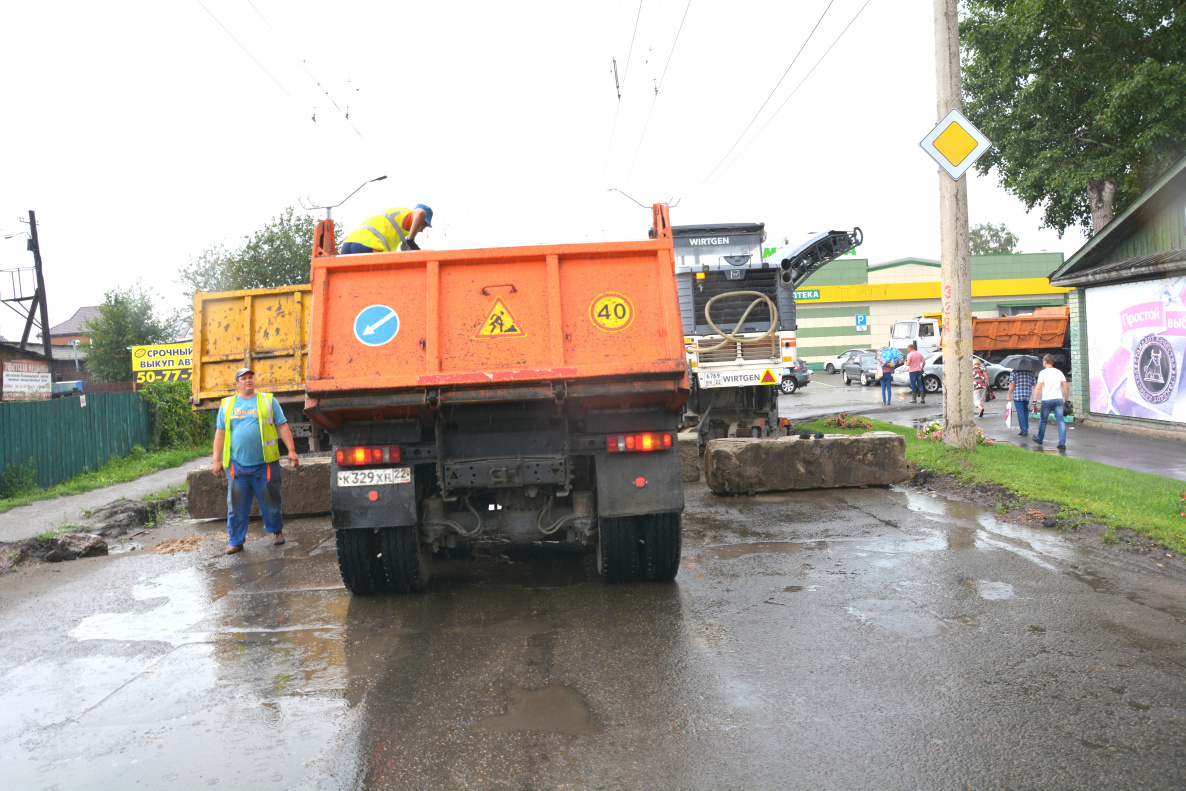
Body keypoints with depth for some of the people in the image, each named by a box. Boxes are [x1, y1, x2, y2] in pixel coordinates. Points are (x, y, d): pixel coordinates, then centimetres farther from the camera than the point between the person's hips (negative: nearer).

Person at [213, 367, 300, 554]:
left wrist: (291, 450, -2)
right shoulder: (227, 404, 13)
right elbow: (220, 433, 13)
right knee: (236, 506, 2)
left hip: (265, 463, -1)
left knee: (270, 502, 6)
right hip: (237, 465, 1)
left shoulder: (268, 400, 8)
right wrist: (217, 460, 8)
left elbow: (282, 427, 6)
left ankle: (276, 531, 27)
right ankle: (235, 541, 11)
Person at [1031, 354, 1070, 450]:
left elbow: (1038, 388, -12)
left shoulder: (1043, 373, -4)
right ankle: (1062, 443, -10)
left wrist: (1035, 401, -9)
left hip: (1047, 400, -3)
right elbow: (1066, 387, 9)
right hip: (1059, 399, 3)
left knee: (1042, 420, 15)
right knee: (1061, 421, -1)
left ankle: (1039, 439, 30)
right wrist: (1066, 400, 17)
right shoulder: (1059, 372, 9)